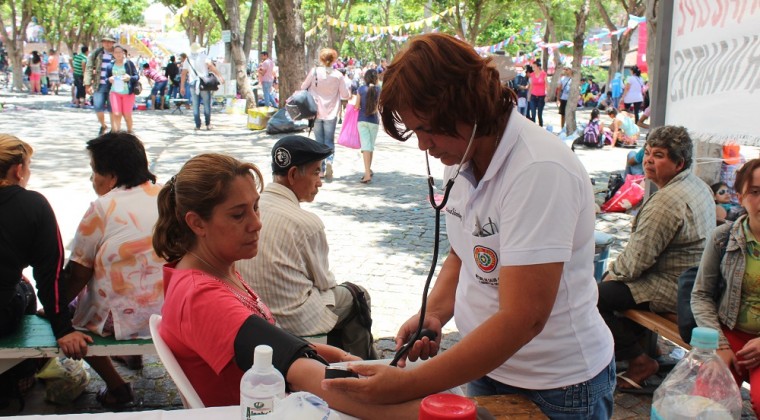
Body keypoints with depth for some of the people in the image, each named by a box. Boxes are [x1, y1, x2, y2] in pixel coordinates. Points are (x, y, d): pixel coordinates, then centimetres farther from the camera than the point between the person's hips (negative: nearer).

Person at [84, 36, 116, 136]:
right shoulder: (96, 54, 5)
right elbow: (89, 68, 5)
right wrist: (88, 84, -3)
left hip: (113, 86, -1)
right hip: (99, 85, 1)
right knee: (98, 107, -2)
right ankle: (103, 126, 22)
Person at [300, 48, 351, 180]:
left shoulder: (314, 72, -7)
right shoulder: (337, 75, -8)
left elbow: (303, 87, 3)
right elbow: (345, 95, -3)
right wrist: (350, 93, 19)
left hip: (316, 112, 1)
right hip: (331, 114, 0)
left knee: (319, 142, 11)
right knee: (330, 142, 8)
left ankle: (321, 170, 11)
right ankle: (329, 161, -19)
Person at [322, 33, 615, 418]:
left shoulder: (539, 171, -27)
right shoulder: (462, 157, -3)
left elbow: (523, 319, -30)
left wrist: (408, 385, -29)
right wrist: (434, 315, -7)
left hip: (557, 388, -6)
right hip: (487, 369, 7)